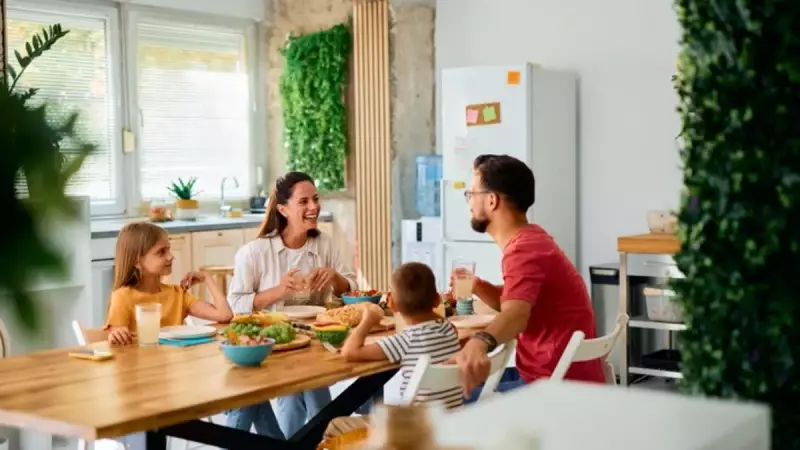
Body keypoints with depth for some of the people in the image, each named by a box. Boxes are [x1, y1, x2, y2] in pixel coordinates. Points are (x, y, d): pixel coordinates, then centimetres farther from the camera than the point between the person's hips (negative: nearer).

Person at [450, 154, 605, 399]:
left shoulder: (524, 250, -21)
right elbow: (510, 302, 18)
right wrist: (477, 286, -2)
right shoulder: (529, 238, 10)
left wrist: (479, 342, -60)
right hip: (557, 374, 10)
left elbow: (516, 315, -39)